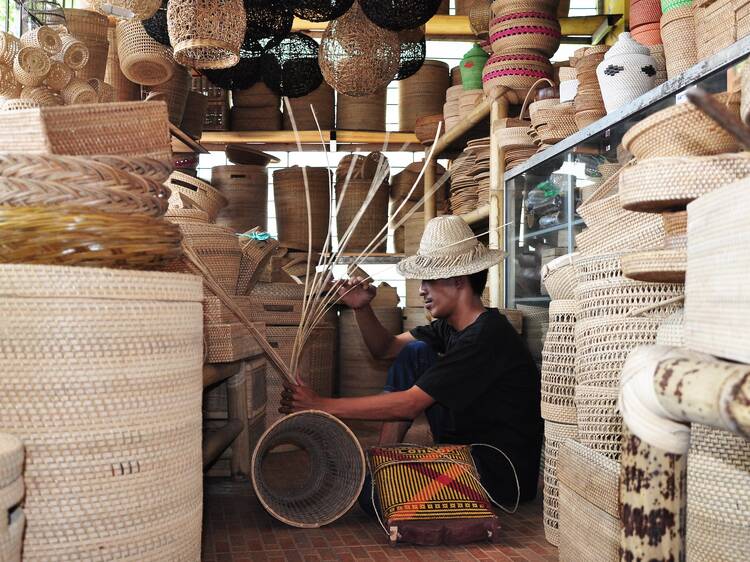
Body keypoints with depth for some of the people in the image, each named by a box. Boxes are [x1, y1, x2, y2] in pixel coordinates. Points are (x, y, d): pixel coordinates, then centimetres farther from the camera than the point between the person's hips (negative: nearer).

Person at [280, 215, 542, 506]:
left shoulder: (486, 336, -24)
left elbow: (409, 404, -25)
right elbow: (386, 348, 14)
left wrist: (321, 405, -22)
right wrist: (361, 308, -6)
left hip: (500, 472, -9)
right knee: (414, 351, -1)